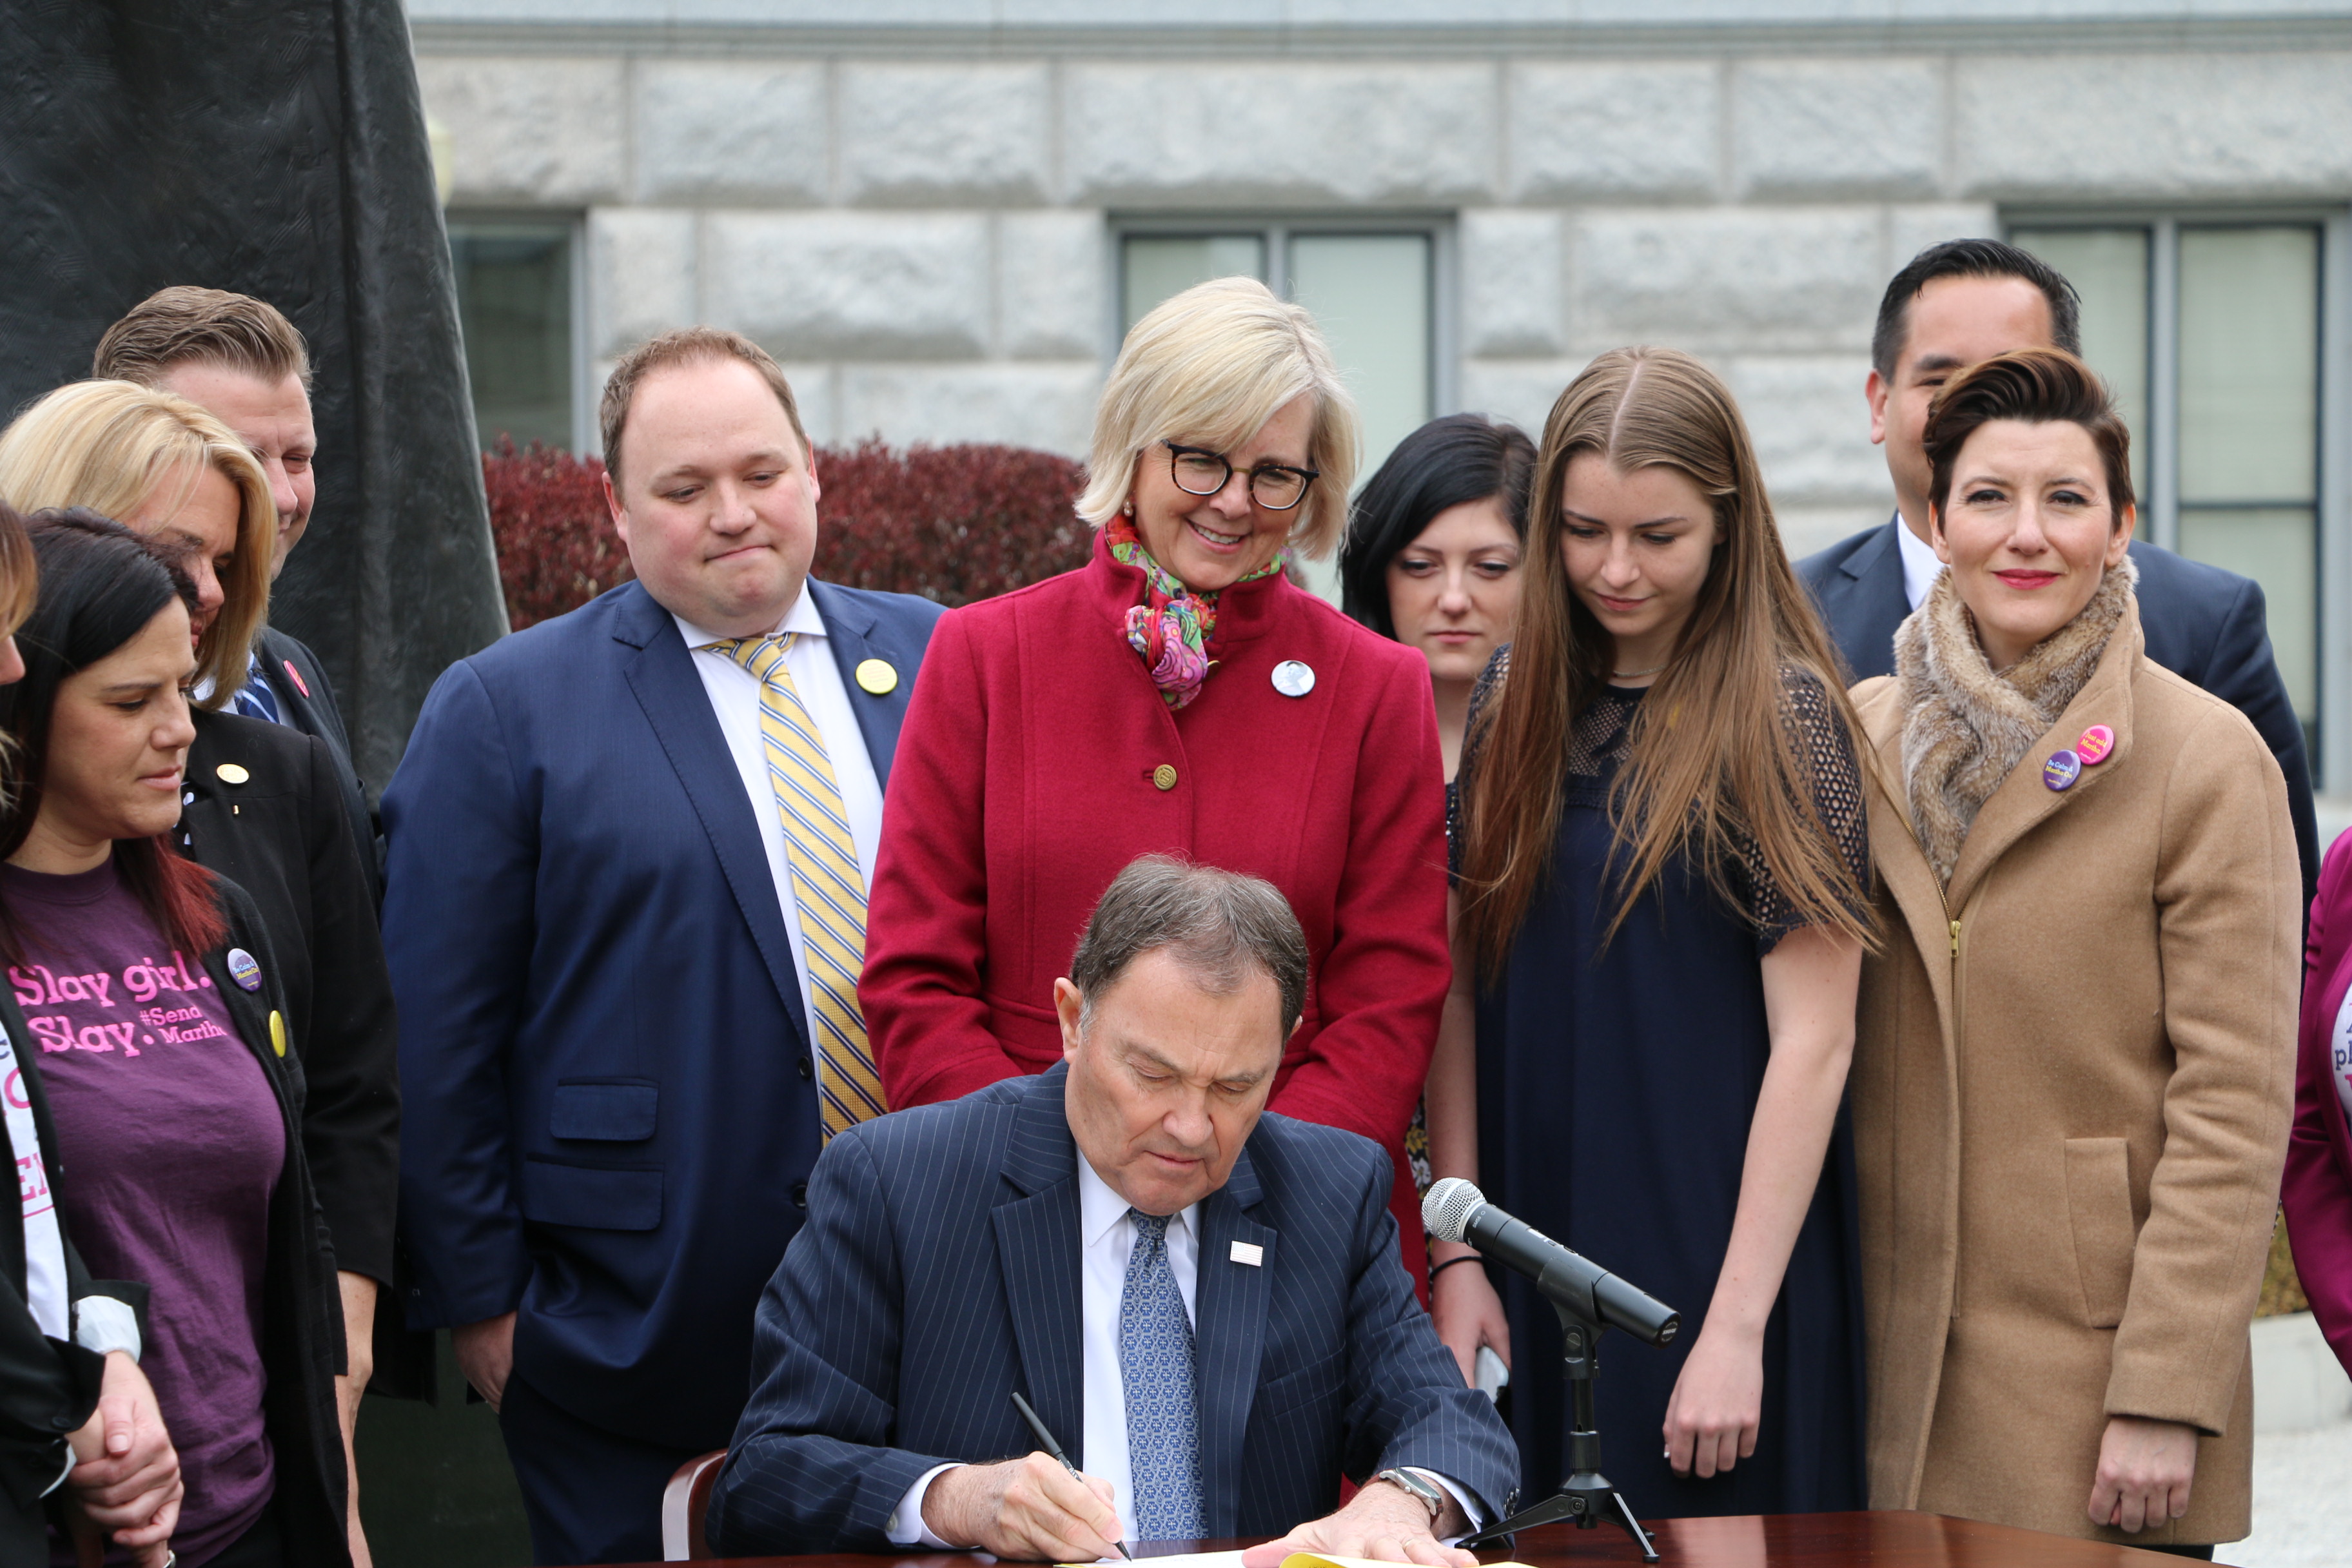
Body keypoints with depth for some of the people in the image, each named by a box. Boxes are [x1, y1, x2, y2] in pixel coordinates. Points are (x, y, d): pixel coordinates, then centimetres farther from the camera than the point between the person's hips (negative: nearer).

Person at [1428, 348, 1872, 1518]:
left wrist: (1738, 1327, -15)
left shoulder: (1779, 713, -8)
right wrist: (1455, 1255, -2)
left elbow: (1814, 1039, -12)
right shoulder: (1514, 704, 6)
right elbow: (1457, 989, 6)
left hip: (1709, 1269, -4)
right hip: (1527, 1269, 4)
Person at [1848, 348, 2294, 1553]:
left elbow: (2235, 1112, -8)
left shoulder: (2210, 762, -5)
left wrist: (2166, 1400, -13)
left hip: (2096, 1373, -4)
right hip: (1888, 1366, 4)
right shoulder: (1859, 735, 8)